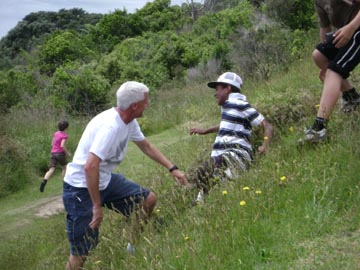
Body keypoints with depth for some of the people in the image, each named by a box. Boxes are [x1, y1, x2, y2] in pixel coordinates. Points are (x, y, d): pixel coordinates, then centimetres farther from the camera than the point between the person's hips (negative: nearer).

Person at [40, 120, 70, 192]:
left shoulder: (55, 133, 12)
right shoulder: (64, 135, -8)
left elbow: (52, 144, 16)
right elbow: (62, 146, -19)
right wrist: (67, 153, -5)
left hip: (53, 153, 5)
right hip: (60, 153, -5)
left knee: (51, 170, -6)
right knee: (64, 168, 19)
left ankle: (44, 182, -30)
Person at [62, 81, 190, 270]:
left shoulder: (129, 122, 0)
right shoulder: (110, 126, -29)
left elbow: (146, 146, 18)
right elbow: (90, 167, -34)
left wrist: (172, 169, 13)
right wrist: (97, 206, -27)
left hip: (105, 180, 9)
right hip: (81, 188, -9)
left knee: (148, 200, 11)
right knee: (82, 252, -7)